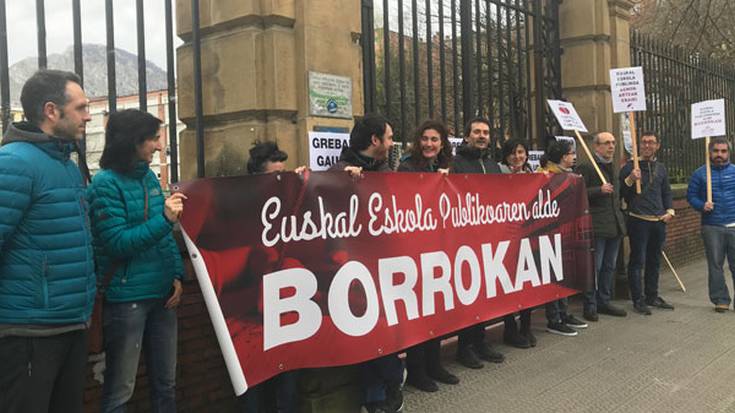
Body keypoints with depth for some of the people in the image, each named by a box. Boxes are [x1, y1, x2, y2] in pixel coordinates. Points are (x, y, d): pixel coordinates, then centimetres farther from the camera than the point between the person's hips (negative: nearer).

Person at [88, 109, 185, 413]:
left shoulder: (149, 176, 8)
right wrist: (164, 218, -24)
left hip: (162, 293, 7)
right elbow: (117, 243, -17)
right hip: (127, 297, -7)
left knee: (166, 382, 17)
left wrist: (177, 275, 3)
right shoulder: (105, 183, -12)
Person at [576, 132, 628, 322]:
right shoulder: (586, 168, -8)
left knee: (609, 267, 13)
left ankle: (604, 301, 24)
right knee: (594, 267, -4)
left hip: (615, 225, 8)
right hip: (597, 226, -8)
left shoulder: (614, 168, 19)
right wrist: (599, 190, -23)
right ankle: (590, 306, 4)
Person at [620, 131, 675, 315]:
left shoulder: (661, 168, 14)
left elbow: (667, 192, 22)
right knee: (637, 260, -4)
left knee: (655, 261, 14)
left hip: (659, 221, 6)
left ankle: (652, 296, 26)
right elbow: (620, 193, -8)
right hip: (638, 220, -6)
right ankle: (638, 300, 2)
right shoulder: (630, 167, -4)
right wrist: (630, 179, -24)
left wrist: (669, 210, 8)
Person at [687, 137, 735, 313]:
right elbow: (691, 195, 7)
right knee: (715, 265, 5)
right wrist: (702, 205, -11)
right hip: (712, 227, 0)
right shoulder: (700, 173, 5)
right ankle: (721, 300, 15)